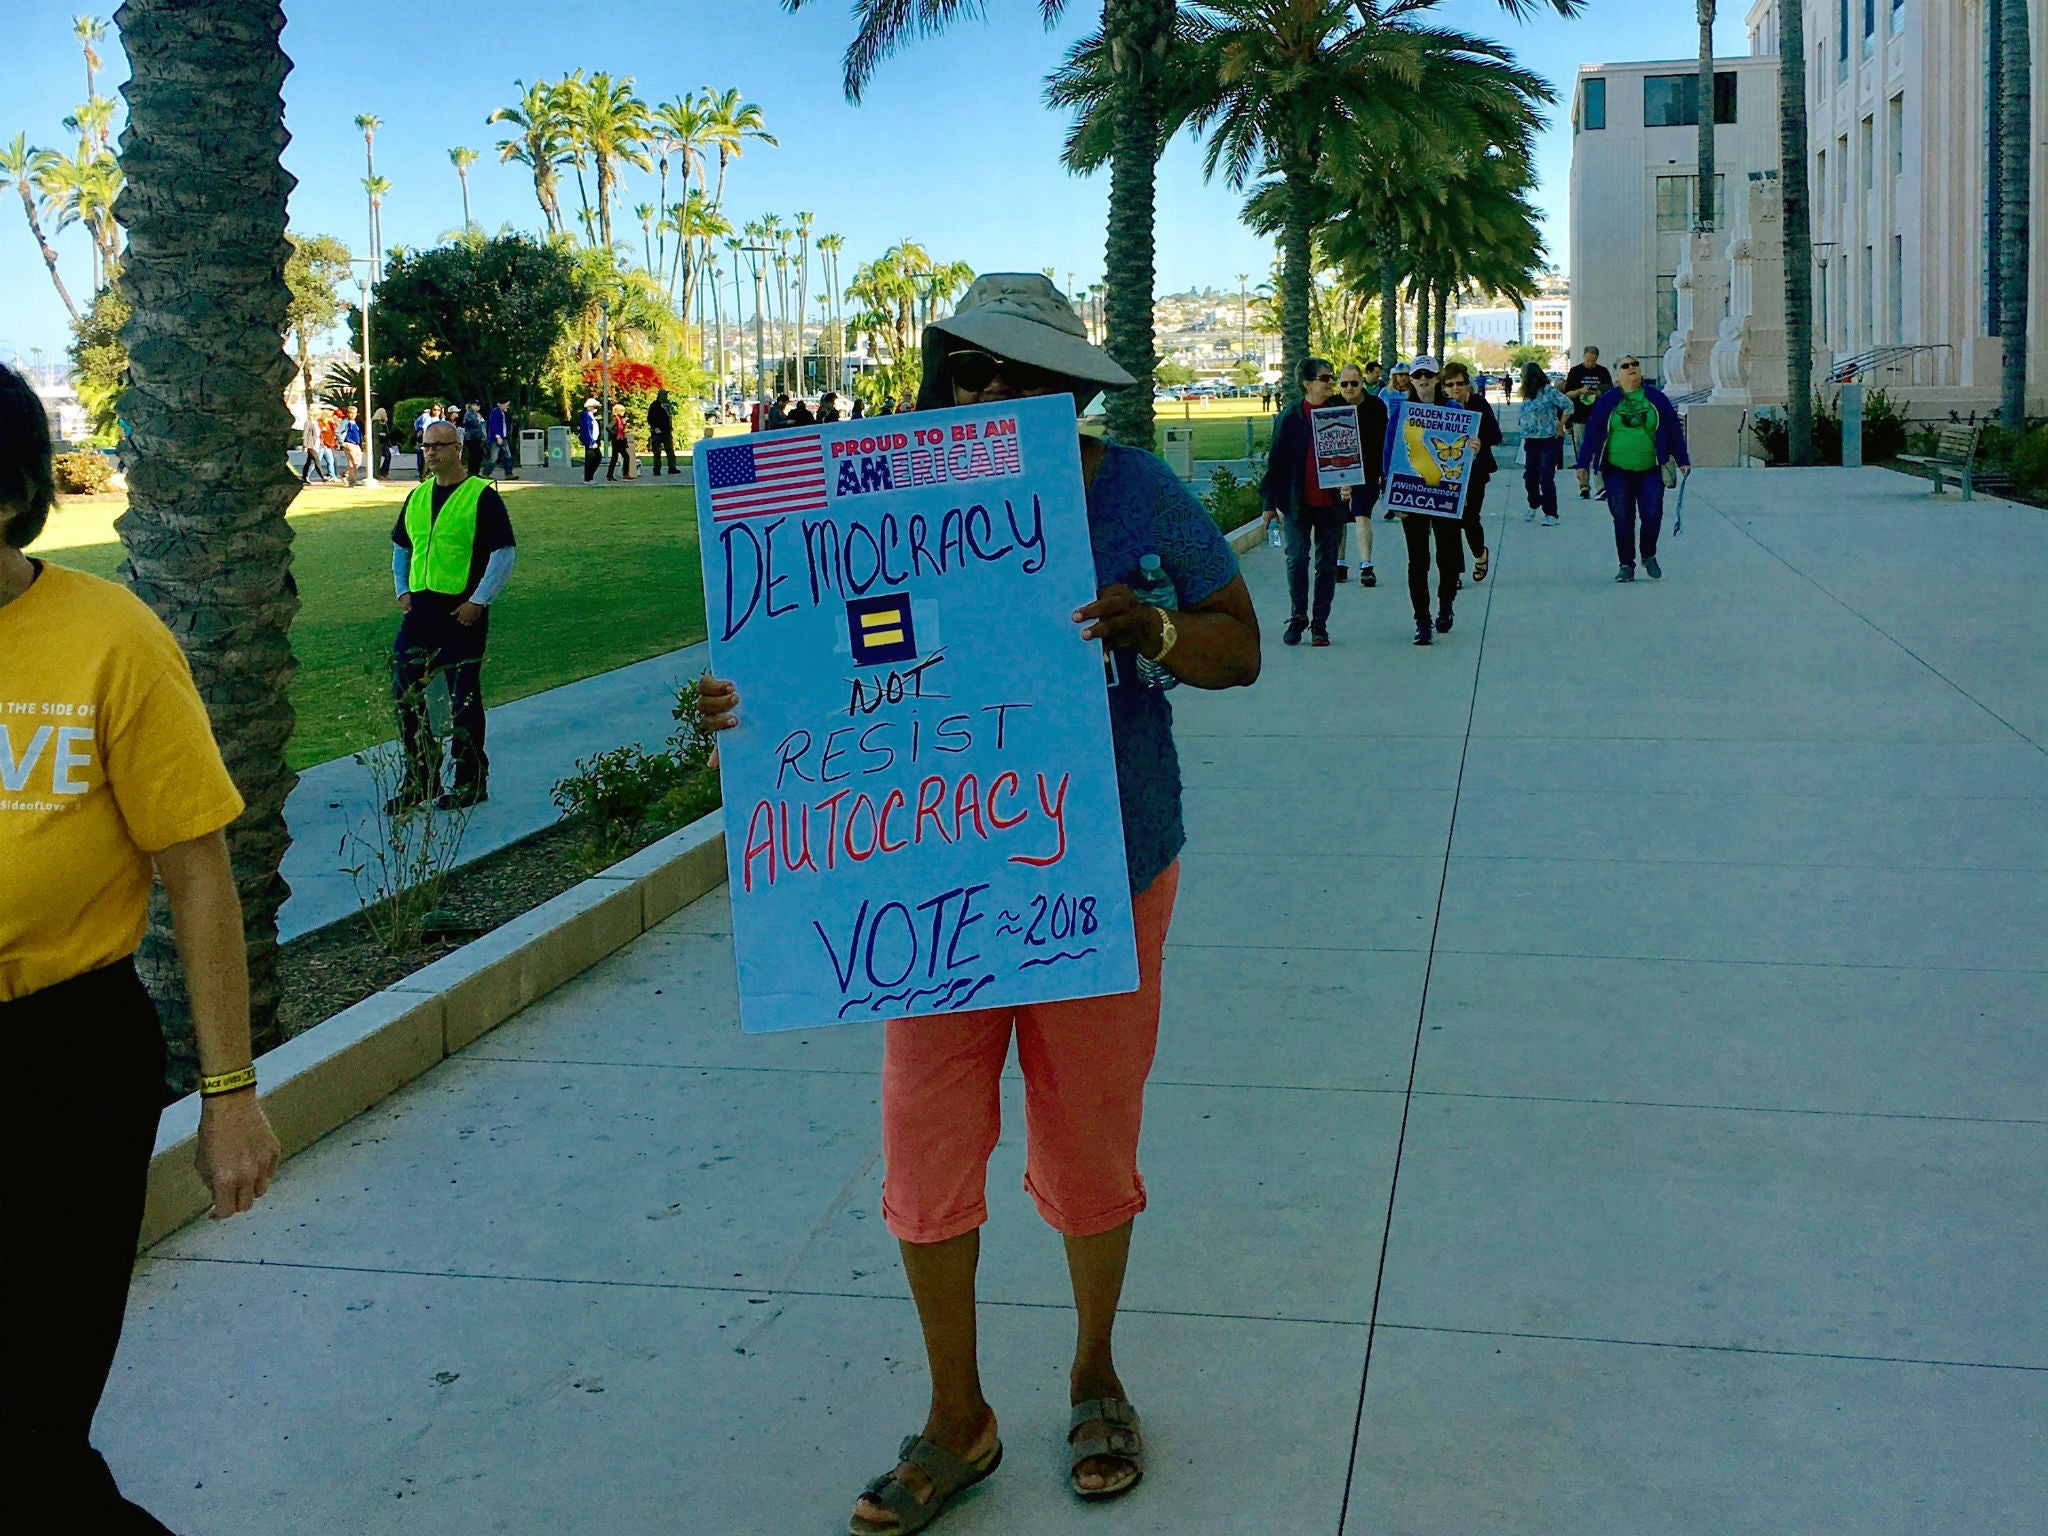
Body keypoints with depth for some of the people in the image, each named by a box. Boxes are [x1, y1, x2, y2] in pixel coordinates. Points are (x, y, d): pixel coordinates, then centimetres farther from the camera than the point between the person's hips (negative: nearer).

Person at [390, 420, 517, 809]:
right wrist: (402, 591, 10)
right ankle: (420, 777, 14)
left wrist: (478, 601, -14)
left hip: (463, 611, -6)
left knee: (463, 697, 2)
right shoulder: (417, 497, 12)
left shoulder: (482, 496, -6)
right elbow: (401, 548, 24)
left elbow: (504, 554, -9)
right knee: (404, 689, 2)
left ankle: (471, 782, 14)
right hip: (420, 609, 6)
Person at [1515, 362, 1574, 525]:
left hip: (1549, 440, -7)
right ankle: (1534, 506, 35)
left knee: (1546, 479, -9)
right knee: (1530, 477, 11)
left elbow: (1568, 405, -14)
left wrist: (1560, 427, -12)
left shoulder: (1549, 391, -11)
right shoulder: (1528, 395, 13)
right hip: (1531, 442, 7)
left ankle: (1551, 514, -2)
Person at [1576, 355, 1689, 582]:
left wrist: (1682, 460, 8)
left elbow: (1674, 429, 9)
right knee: (1623, 519, 0)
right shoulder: (1607, 401, 2)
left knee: (1652, 515, -8)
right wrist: (1583, 463, 1)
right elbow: (1592, 432, 5)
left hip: (1650, 470, 0)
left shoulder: (1656, 398, 4)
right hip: (1617, 471, 0)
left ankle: (1649, 557, 16)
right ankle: (1626, 565, 12)